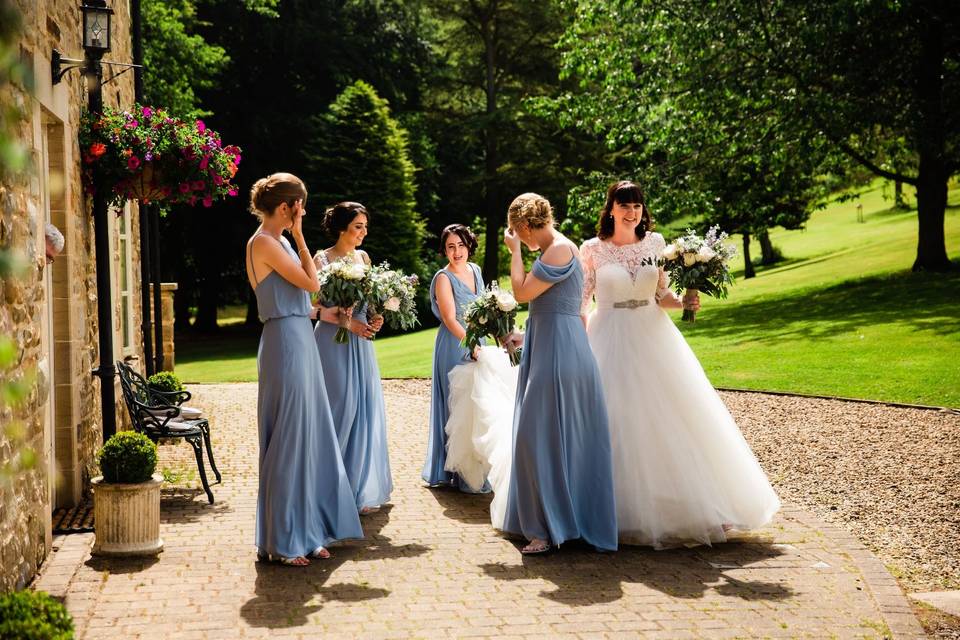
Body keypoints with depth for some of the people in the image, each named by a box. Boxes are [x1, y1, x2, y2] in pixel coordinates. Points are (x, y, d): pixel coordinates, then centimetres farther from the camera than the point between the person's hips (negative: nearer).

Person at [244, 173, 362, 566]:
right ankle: (281, 541, 6)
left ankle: (305, 533, 21)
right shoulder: (264, 243, -13)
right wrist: (299, 237, -10)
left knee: (307, 436, 12)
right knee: (289, 439, -4)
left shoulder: (278, 242, 16)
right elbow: (311, 283, -16)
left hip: (300, 343, 10)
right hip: (286, 345, -10)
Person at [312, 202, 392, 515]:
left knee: (366, 411, 5)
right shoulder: (322, 259, -7)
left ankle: (363, 488, 16)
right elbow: (312, 308, -10)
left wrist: (375, 318, -4)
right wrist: (345, 321, -20)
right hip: (334, 343, -6)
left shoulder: (363, 257, 11)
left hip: (360, 342, 6)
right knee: (340, 410, -5)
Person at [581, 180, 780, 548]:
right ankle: (622, 510, 11)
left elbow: (661, 295, 8)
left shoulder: (655, 243, 4)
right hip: (610, 339, -2)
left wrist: (683, 303, -12)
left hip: (653, 338, 3)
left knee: (669, 421, 2)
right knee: (614, 424, -2)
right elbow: (581, 301, 1)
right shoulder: (592, 249, -2)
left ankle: (681, 504, 14)